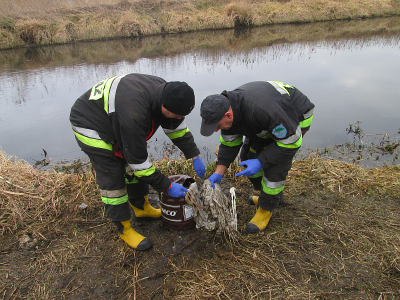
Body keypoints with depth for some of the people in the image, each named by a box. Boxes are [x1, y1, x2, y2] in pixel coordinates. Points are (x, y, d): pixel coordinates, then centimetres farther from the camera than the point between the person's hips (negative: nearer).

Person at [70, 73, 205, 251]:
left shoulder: (164, 91, -17)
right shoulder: (133, 115, -42)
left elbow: (176, 126, -1)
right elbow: (138, 159, -31)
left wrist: (195, 157, -2)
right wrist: (167, 186, -22)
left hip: (114, 120, 8)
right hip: (90, 126, -8)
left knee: (134, 167, 13)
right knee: (112, 180, -6)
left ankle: (141, 207, 34)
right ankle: (124, 229, 12)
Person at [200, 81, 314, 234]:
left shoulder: (261, 109, -44)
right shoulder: (226, 109, -18)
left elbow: (290, 140, -33)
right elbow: (229, 144, -6)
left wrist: (260, 162, -31)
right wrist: (218, 173, -13)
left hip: (295, 120, -7)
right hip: (268, 123, 8)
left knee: (275, 166, -16)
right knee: (248, 156, 7)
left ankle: (266, 208, 8)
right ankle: (274, 195, 27)